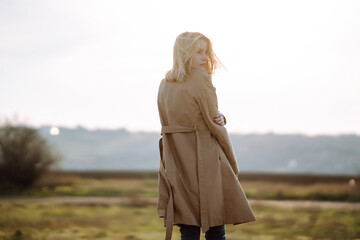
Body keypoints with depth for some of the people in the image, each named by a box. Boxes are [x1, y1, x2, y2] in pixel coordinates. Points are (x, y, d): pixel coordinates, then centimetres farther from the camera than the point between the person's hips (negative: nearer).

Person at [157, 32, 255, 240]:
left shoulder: (165, 84, 12)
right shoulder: (201, 80, -11)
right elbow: (214, 126, -8)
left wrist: (220, 118, -5)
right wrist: (233, 164, 4)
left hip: (176, 163, 7)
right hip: (204, 159, -6)